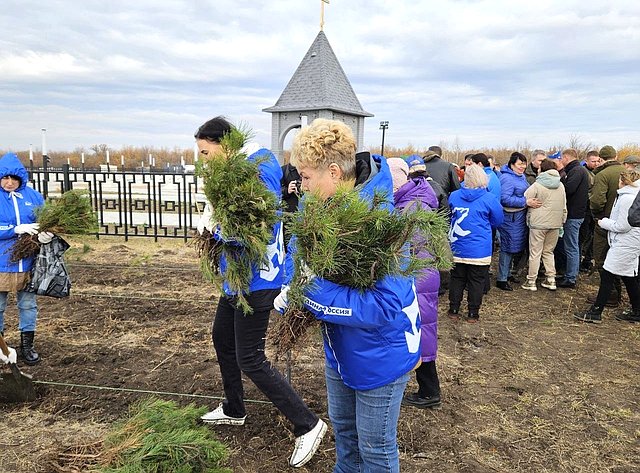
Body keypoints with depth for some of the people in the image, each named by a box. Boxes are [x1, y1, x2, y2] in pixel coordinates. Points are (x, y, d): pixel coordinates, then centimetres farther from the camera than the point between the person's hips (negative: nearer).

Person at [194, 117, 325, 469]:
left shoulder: (257, 169, -21)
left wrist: (216, 228, -15)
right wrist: (211, 224, -1)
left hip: (255, 280, -10)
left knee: (250, 360, -4)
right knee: (222, 338, 22)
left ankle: (307, 424, 9)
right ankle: (234, 410, 43)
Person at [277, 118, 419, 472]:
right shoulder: (322, 208, -9)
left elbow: (386, 305, -36)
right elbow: (300, 250, 4)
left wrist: (312, 294, -35)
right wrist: (289, 290, -17)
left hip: (380, 353, -7)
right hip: (341, 348, 8)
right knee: (343, 427, 29)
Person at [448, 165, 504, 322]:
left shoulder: (454, 196, -3)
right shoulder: (489, 199, -11)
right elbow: (497, 221, 4)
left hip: (457, 248, 3)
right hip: (479, 250, -3)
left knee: (457, 279, 14)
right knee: (476, 282, 8)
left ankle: (453, 310, 20)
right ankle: (473, 313, 14)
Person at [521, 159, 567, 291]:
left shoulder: (537, 185, -11)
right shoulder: (561, 186, 8)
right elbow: (564, 206, 13)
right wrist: (562, 221, 20)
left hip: (538, 223, -6)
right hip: (555, 223, 6)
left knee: (535, 253, 3)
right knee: (549, 251, 18)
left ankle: (531, 281, 8)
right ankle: (551, 280, 17)